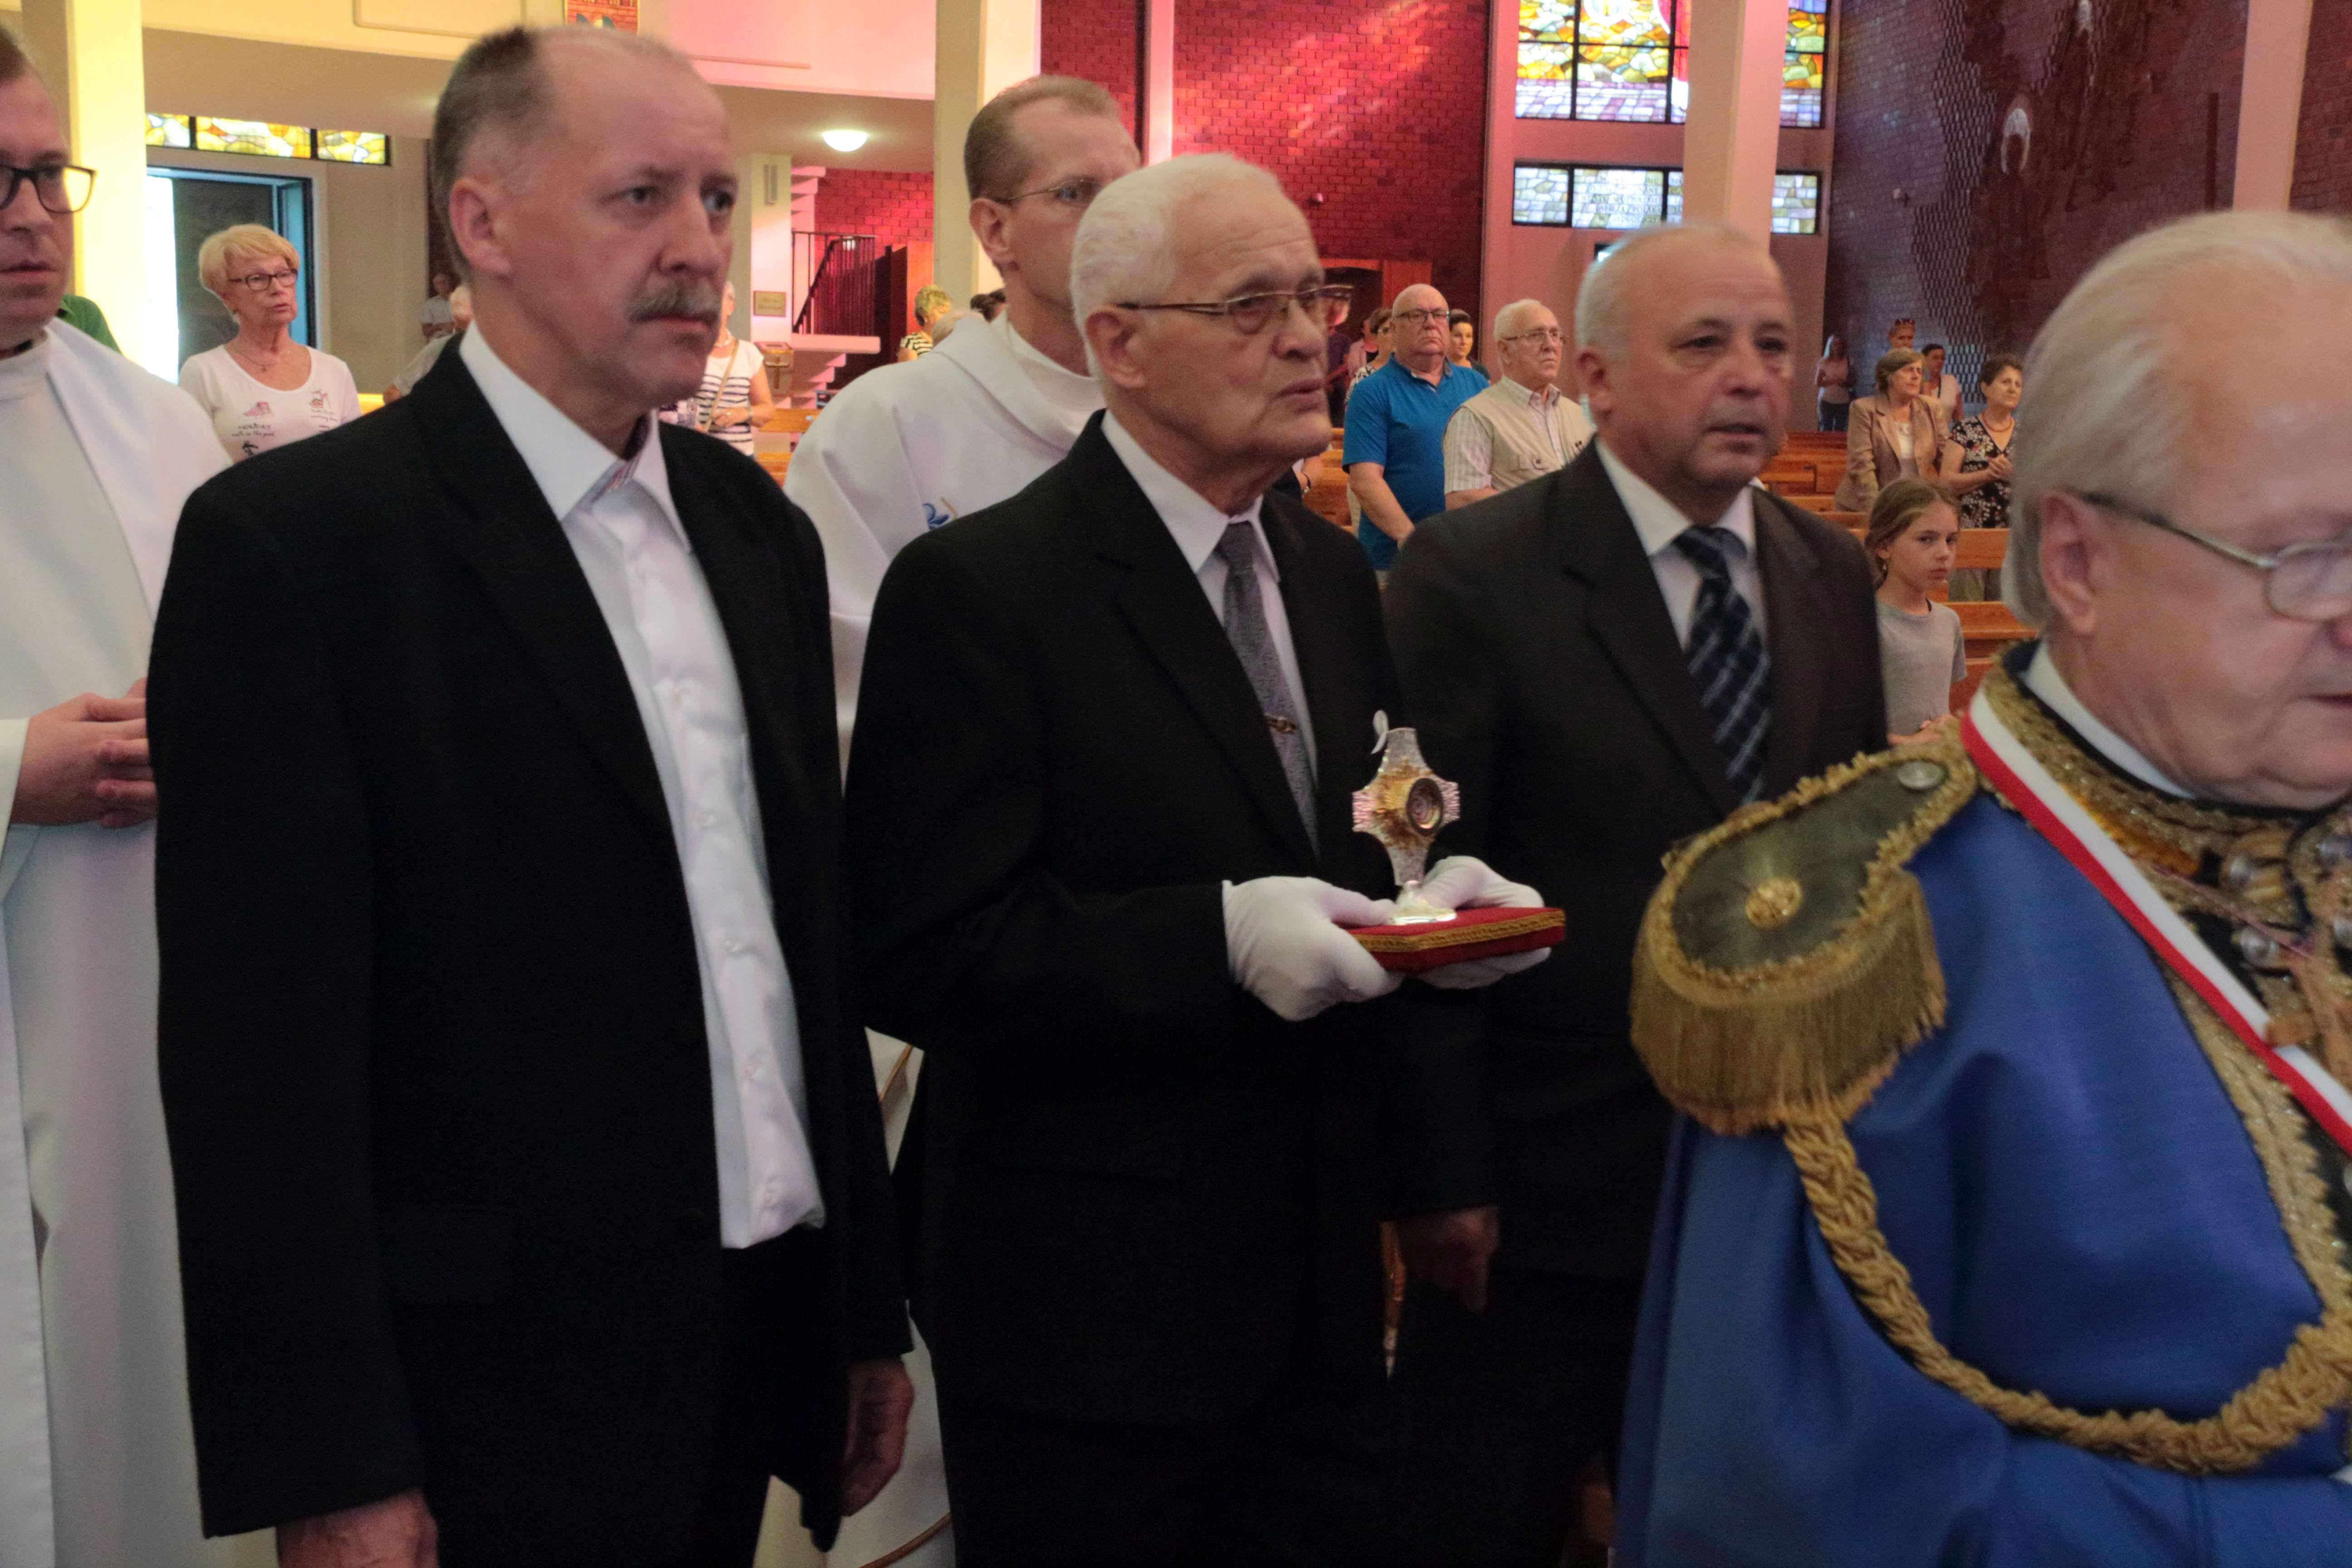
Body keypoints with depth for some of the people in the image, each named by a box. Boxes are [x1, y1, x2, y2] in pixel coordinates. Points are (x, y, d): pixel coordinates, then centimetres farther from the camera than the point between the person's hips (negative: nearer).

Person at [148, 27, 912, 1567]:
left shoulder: (757, 526, 6)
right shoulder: (292, 542, -13)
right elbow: (263, 1042, -14)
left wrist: (870, 1304, 12)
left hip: (760, 1347, 6)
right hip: (492, 1391, -5)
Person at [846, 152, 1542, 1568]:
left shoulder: (1335, 575, 9)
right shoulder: (977, 591, -14)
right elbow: (919, 957, -18)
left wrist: (1430, 893, -4)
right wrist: (1217, 938, -27)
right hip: (1090, 1305, -6)